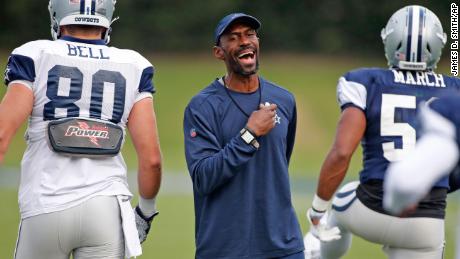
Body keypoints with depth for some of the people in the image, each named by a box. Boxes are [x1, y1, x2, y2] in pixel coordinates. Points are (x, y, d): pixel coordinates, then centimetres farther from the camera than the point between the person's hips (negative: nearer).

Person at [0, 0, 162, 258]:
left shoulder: (35, 58, 1)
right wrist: (146, 212, 17)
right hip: (107, 205, 1)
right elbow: (151, 158, 1)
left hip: (46, 207, -1)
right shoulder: (132, 68, 6)